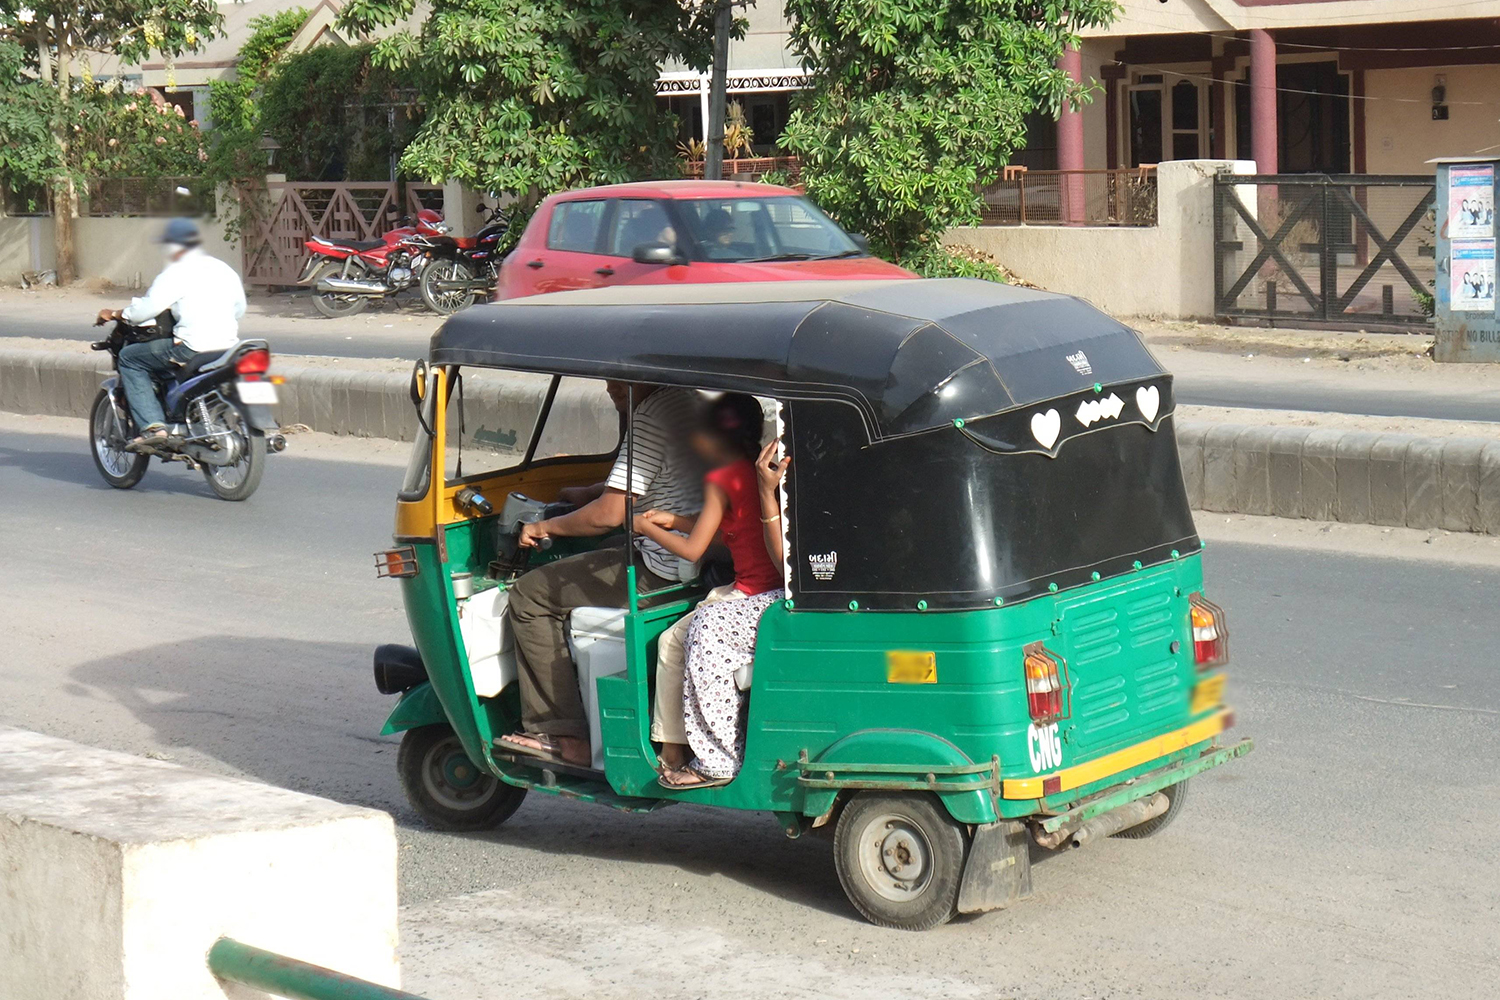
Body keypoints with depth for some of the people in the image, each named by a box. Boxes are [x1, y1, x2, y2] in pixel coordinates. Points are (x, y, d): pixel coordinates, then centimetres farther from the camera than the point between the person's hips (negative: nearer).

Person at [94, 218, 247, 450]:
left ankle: (152, 425, -8)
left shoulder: (177, 272, -6)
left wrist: (115, 314, 5)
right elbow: (239, 308, 21)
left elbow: (145, 309, -11)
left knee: (129, 357, 5)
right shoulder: (224, 269, 14)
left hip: (193, 348, -8)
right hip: (228, 344, 8)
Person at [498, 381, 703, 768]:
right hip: (697, 564, 11)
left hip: (660, 571, -11)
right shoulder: (686, 402, 14)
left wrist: (546, 527, -4)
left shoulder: (650, 417, -17)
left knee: (530, 595, -2)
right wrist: (589, 492, 27)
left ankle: (561, 735, -3)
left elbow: (609, 515, -19)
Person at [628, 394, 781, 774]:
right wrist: (674, 521, 18)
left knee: (672, 642, 4)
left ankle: (671, 750, 7)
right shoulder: (757, 471, 12)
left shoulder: (721, 480, -14)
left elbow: (692, 550, -12)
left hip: (750, 593, -9)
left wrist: (645, 527, 2)